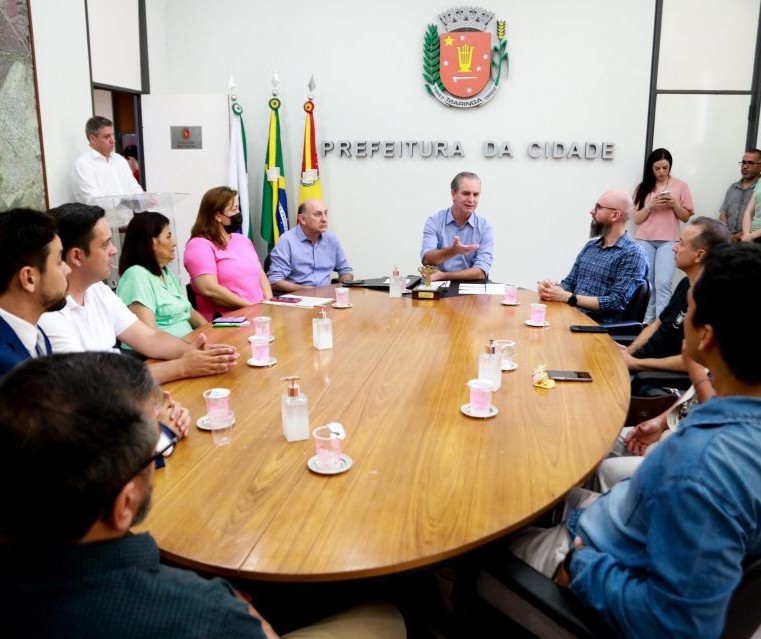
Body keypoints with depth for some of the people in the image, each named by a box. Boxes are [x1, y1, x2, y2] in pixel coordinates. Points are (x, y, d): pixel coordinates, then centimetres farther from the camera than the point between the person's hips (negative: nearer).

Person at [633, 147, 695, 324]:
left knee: (663, 283, -12)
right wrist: (650, 206, -11)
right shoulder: (643, 187, 8)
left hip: (668, 241, -2)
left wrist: (675, 205, -11)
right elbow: (636, 219, 6)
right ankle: (647, 322, 11)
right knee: (646, 283, 3)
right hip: (644, 240, 2)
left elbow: (686, 217, 7)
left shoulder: (680, 185, 4)